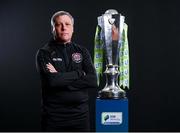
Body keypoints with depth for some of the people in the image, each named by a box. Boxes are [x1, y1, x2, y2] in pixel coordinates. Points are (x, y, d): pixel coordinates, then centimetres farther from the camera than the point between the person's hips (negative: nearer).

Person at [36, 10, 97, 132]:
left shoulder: (82, 52, 7)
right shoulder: (44, 53, -2)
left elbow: (93, 81, -7)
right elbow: (51, 80, -19)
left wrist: (61, 78, -13)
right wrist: (79, 73, -9)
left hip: (80, 114, 3)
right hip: (54, 116, -2)